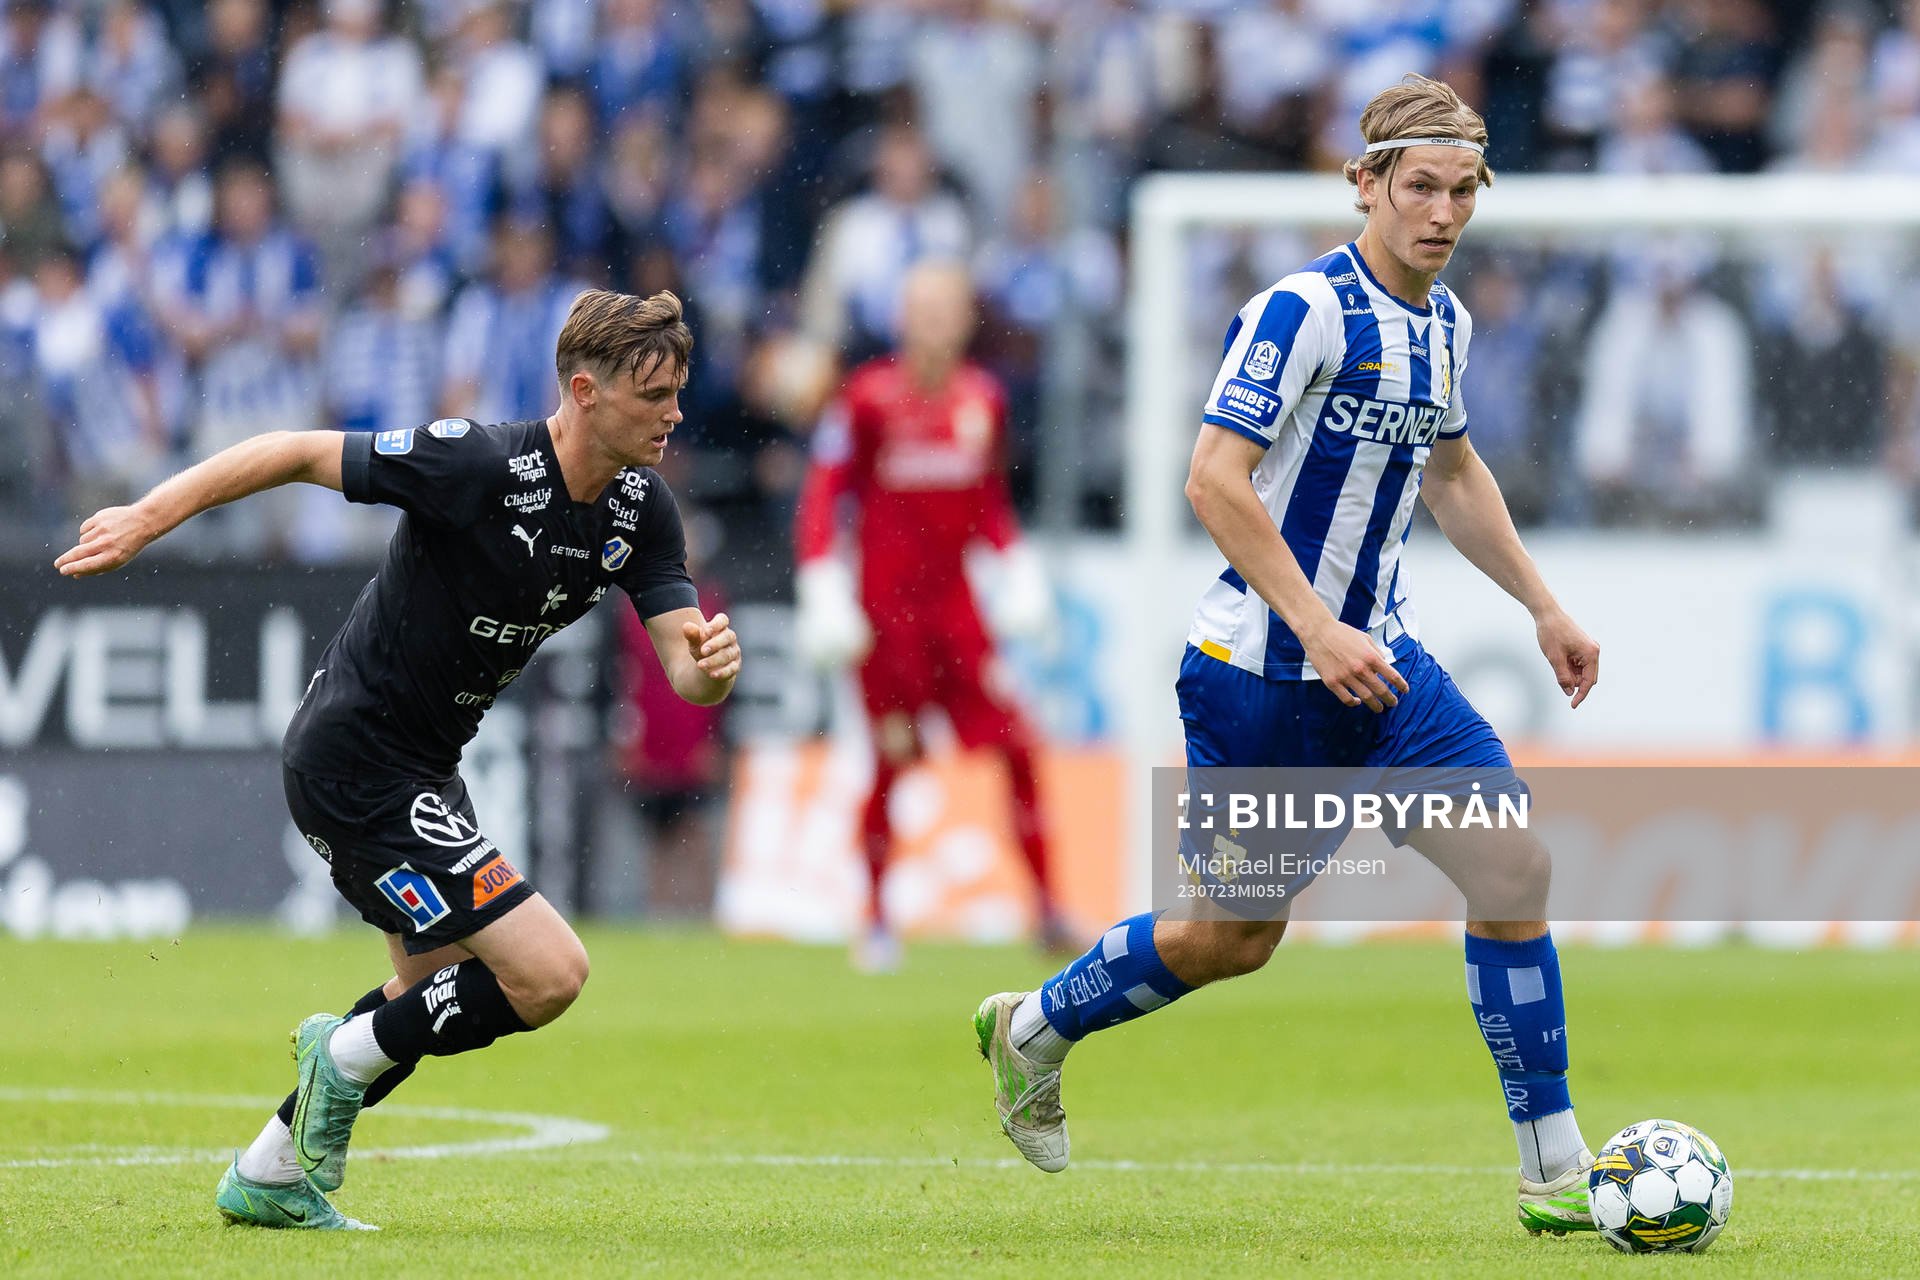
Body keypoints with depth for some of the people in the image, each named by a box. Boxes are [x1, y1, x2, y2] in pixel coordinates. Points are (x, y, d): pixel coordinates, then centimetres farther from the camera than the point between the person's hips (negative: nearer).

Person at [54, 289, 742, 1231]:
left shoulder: (641, 508, -2)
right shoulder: (479, 465, -25)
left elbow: (683, 670, -5)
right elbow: (297, 453, -17)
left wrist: (712, 667, -29)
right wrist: (144, 520, -17)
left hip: (422, 761, 9)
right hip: (358, 760, -9)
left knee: (437, 994, 24)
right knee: (547, 974, -15)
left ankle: (269, 1176, 37)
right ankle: (351, 1052, 6)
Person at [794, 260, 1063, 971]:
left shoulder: (984, 399, 7)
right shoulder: (868, 398, -7)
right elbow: (822, 498, -5)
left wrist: (1018, 573, 8)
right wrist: (824, 595, -12)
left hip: (954, 601, 4)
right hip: (884, 605, -4)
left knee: (1016, 745, -7)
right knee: (891, 763, -4)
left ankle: (1046, 906, 0)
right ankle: (877, 924, 10)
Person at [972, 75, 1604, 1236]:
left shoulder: (1445, 322, 8)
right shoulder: (1305, 309, -18)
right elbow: (1214, 479, -24)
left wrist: (1543, 606, 21)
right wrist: (1316, 629, -28)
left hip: (1375, 660, 7)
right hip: (1260, 672, -7)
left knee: (1512, 866, -8)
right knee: (1236, 937, 4)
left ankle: (1555, 1171, -2)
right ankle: (1032, 1030, 33)